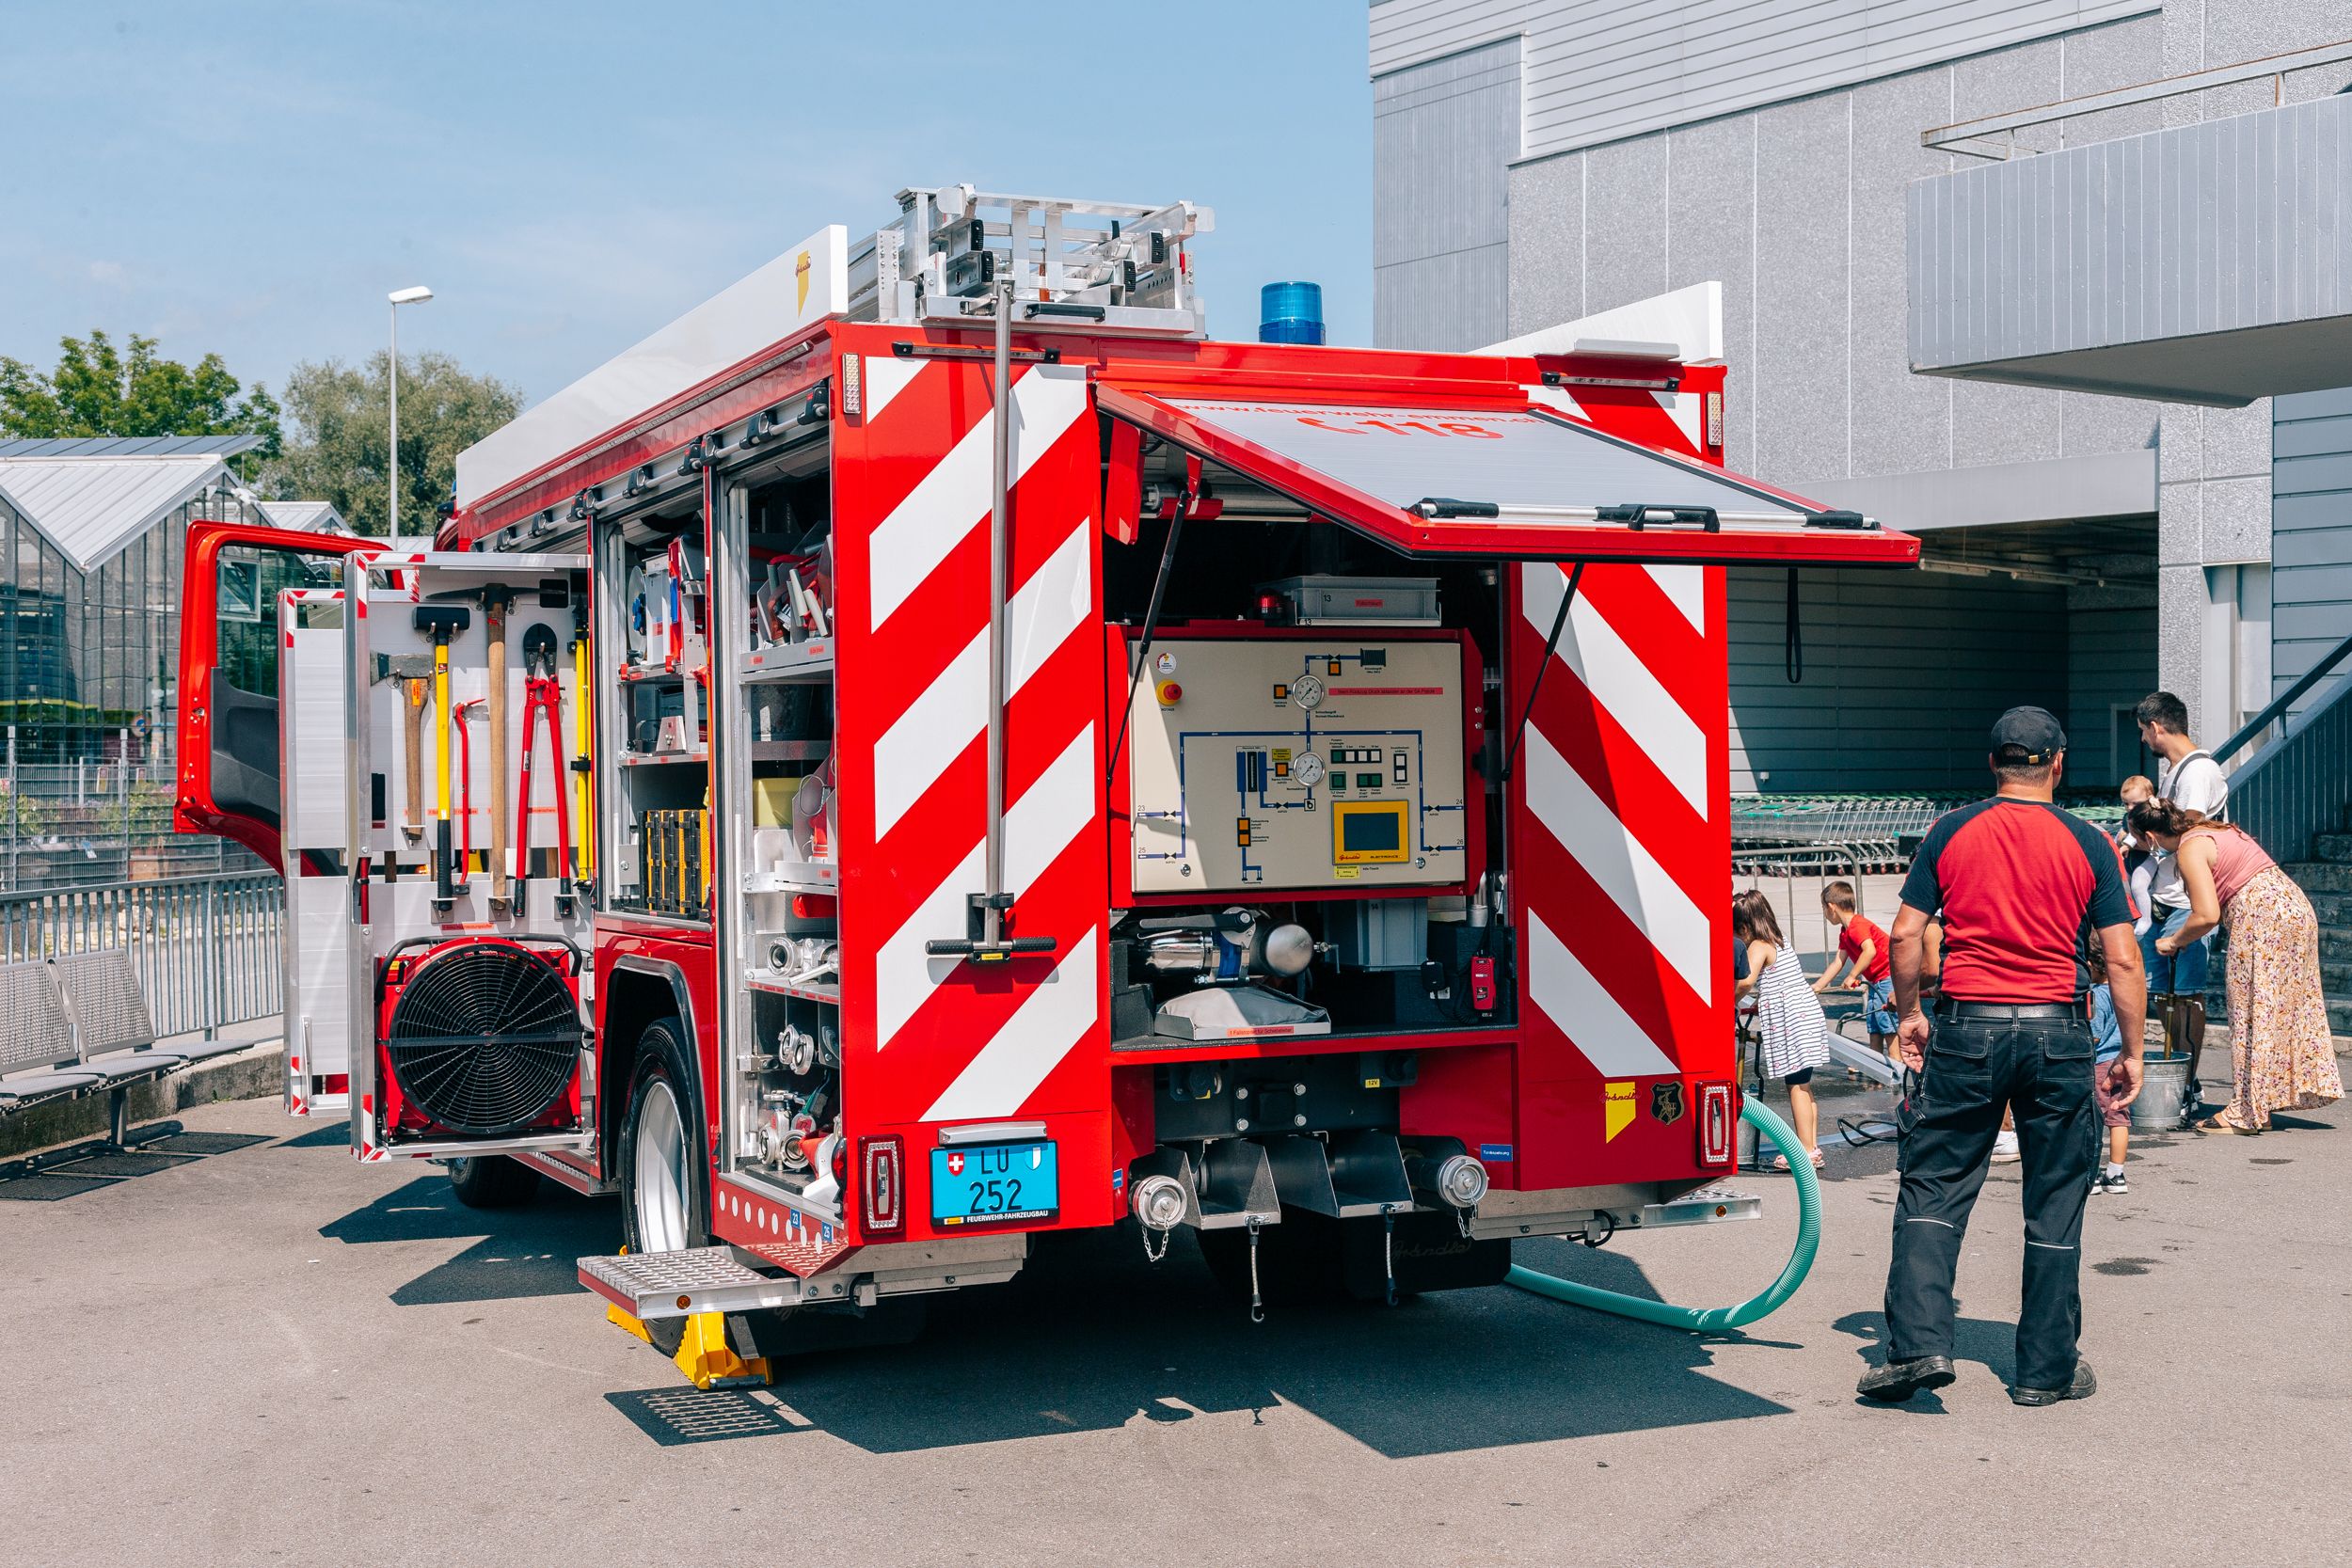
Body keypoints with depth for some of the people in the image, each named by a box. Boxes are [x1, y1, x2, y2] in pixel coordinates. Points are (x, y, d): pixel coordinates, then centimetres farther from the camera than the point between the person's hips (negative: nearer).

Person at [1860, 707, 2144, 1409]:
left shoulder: (1951, 832, 3)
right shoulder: (2089, 843, 2)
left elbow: (1906, 934, 0)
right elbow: (2122, 960, -1)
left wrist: (1908, 1014, 13)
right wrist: (2131, 1053, 7)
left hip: (1966, 1026, 0)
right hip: (2057, 1033, 0)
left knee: (1932, 1189, 8)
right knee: (2055, 1208, 9)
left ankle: (1918, 1344, -3)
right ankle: (2047, 1369, 15)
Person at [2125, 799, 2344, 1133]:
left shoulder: (2189, 850, -11)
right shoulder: (2215, 830, 18)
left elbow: (2207, 915, -19)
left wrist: (2175, 940, -2)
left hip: (2263, 916, -10)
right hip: (2294, 906, 10)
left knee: (2254, 1013, -4)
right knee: (2284, 1011, 11)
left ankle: (2246, 1114, 0)